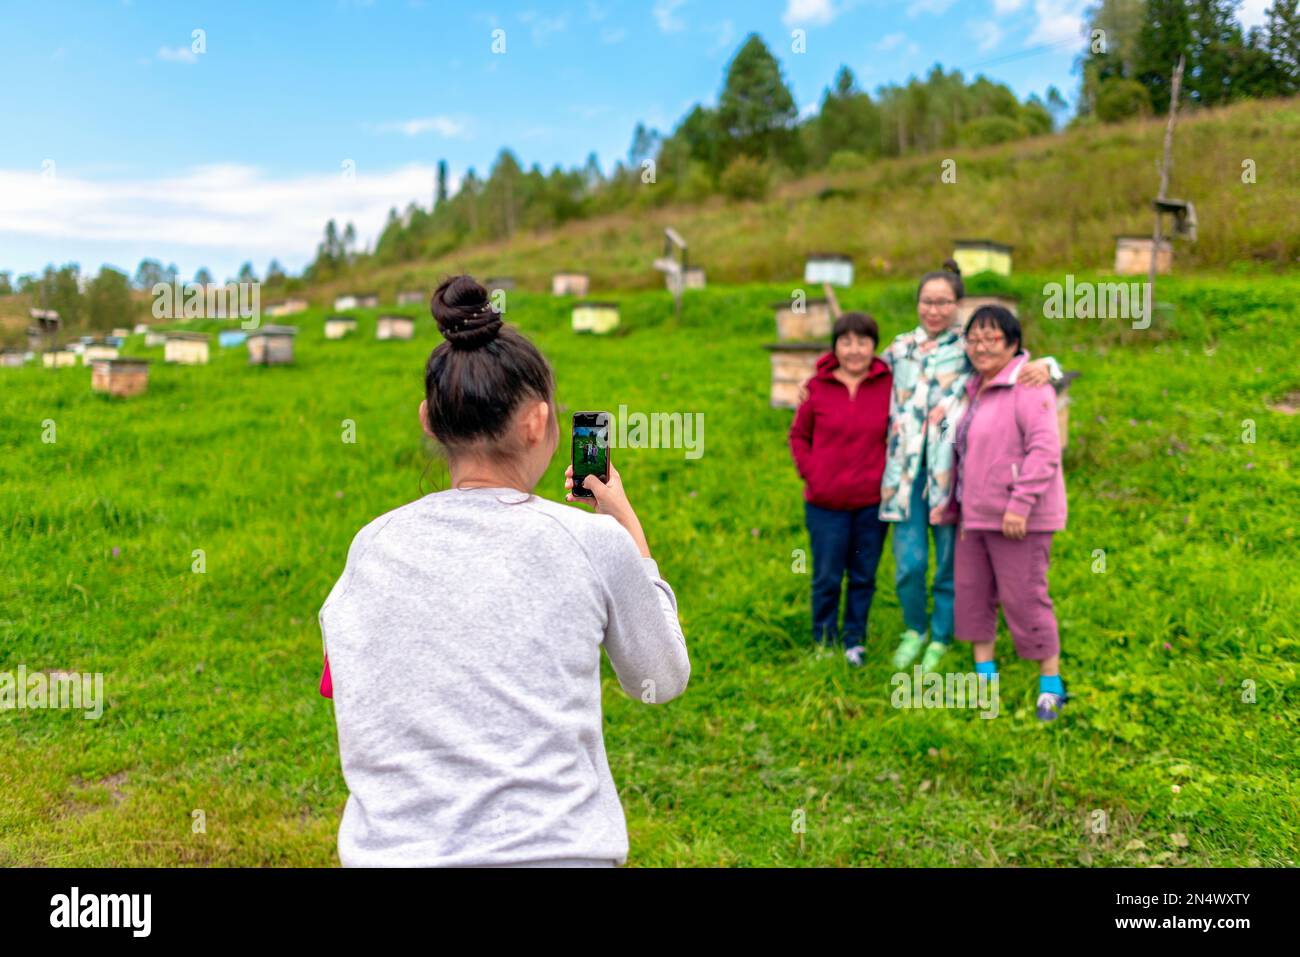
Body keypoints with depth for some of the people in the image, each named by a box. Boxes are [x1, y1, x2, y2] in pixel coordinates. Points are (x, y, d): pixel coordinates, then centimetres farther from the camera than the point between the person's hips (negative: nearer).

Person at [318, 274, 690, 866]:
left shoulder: (371, 546, -1)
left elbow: (358, 735, 9)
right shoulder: (595, 542, -8)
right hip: (555, 848, -2)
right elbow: (661, 680, 9)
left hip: (388, 848, 3)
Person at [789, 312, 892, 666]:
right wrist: (810, 474, -3)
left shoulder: (889, 384, -3)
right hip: (826, 503, -1)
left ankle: (855, 641, 28)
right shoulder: (818, 387, -4)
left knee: (863, 577, 12)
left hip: (872, 502, 1)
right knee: (827, 578, 7)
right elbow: (798, 436, 7)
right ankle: (823, 644, 24)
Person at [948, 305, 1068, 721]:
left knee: (1024, 597, -4)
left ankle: (1051, 682, 10)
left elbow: (1044, 451, -21)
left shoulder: (1028, 388, -13)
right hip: (975, 514, 9)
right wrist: (958, 502, 19)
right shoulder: (975, 389, 15)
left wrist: (1020, 504, -26)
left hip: (1017, 516, -9)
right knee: (972, 591, 13)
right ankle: (985, 671, 27)